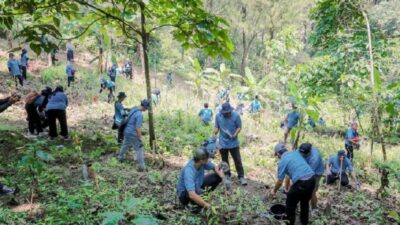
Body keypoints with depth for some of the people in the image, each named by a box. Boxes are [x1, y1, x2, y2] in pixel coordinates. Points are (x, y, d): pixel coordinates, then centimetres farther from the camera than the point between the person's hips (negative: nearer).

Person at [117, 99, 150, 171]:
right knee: (139, 150, 0)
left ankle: (120, 157, 52)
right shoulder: (140, 114, -25)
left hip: (126, 132, 9)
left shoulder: (133, 109, 4)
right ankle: (141, 167, 2)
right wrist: (140, 140, -21)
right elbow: (138, 128, -26)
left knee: (125, 145, 31)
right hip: (133, 134, -9)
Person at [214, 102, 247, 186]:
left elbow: (239, 127, -6)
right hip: (223, 143, 2)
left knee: (237, 160, 1)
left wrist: (235, 135, -20)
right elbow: (217, 127, 4)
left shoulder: (236, 115, -11)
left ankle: (241, 176, 11)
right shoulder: (218, 116, -4)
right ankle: (227, 175, 32)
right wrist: (214, 135, -11)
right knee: (224, 160, 15)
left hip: (233, 143, -2)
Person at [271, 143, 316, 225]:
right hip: (312, 179, 7)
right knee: (305, 202, 29)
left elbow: (280, 182, 5)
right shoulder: (296, 153, 16)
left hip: (301, 183, -7)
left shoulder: (282, 161, 1)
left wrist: (274, 191, 24)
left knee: (290, 205, 15)